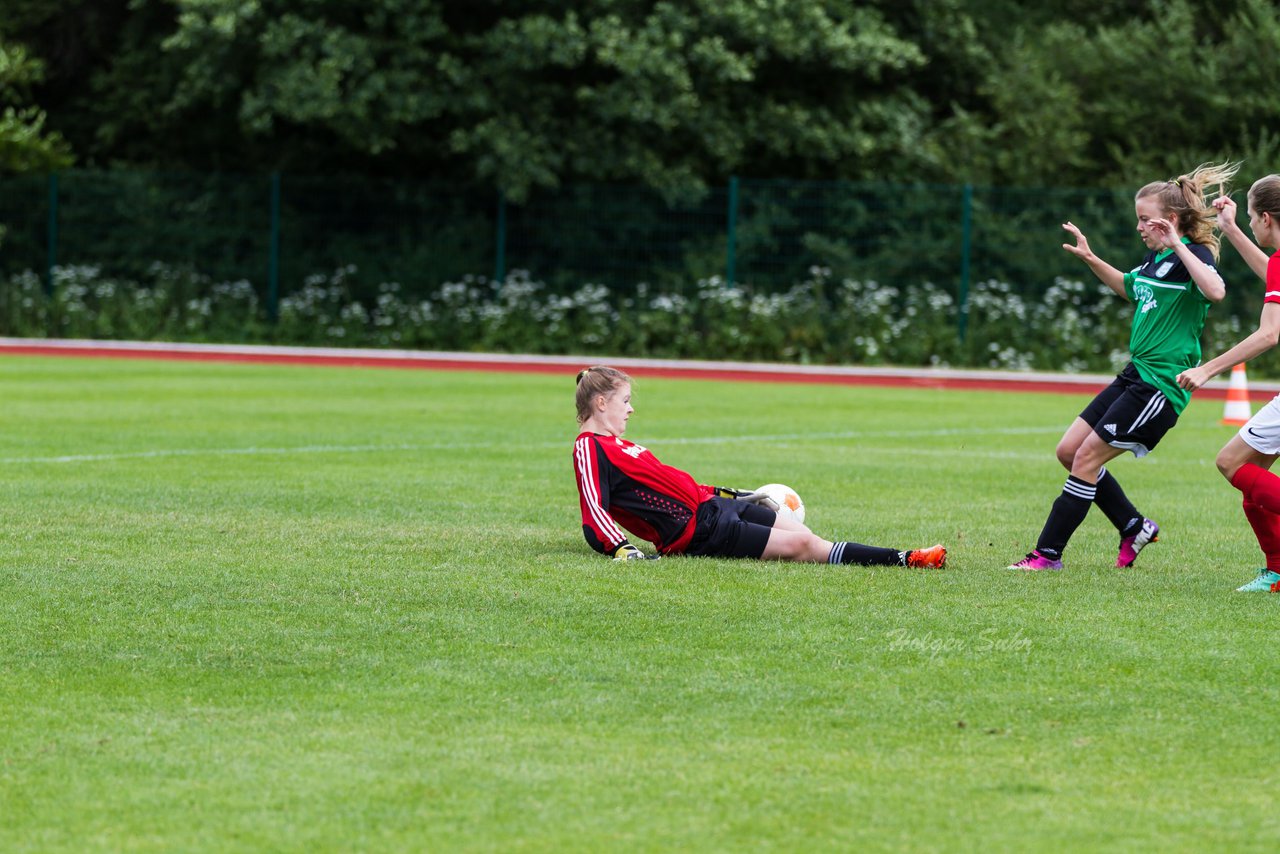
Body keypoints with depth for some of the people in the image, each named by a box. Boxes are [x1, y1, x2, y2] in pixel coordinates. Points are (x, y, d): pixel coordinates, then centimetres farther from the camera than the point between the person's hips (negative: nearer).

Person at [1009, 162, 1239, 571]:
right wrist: (1090, 259, 25)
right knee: (1069, 450, 9)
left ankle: (1049, 553, -2)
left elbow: (1215, 291, -37)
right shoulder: (1155, 256, 13)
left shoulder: (1194, 255, -13)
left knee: (1087, 457, -9)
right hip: (1136, 375, 10)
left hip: (1161, 384, -10)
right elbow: (1129, 287, 36)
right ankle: (1134, 526, 20)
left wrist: (1177, 245, -32)